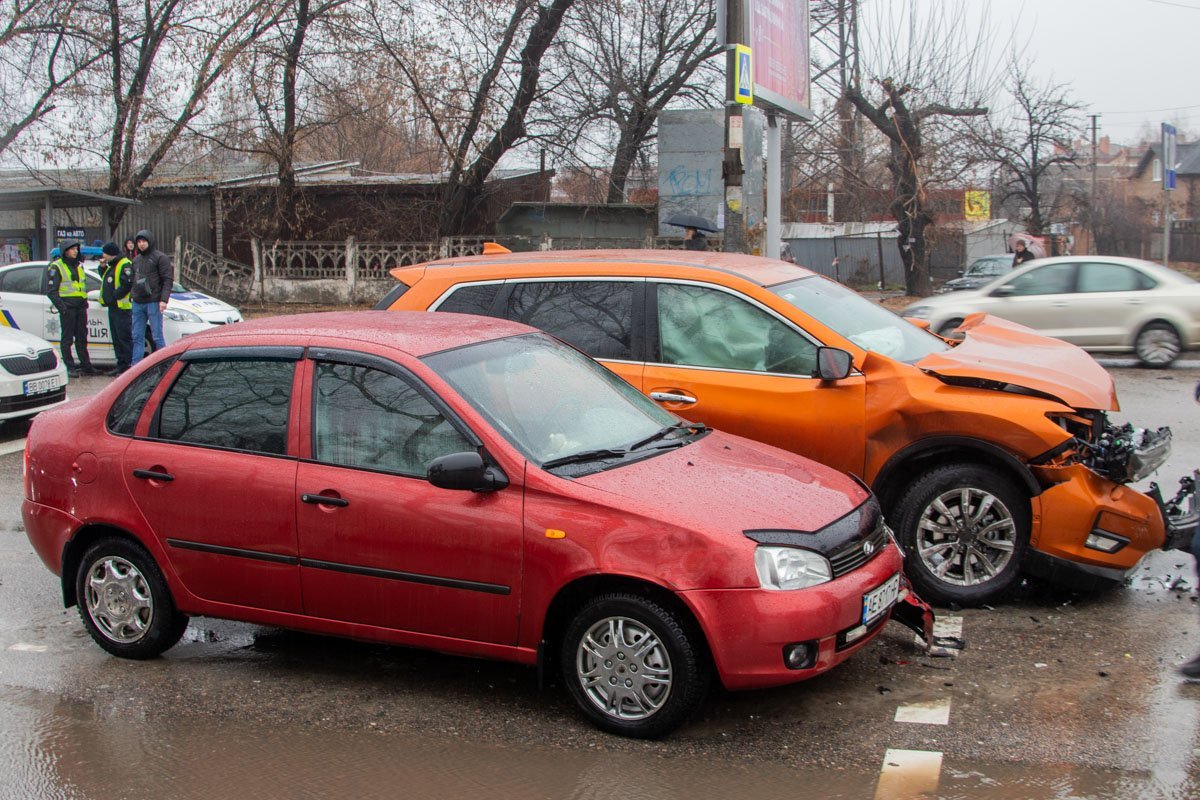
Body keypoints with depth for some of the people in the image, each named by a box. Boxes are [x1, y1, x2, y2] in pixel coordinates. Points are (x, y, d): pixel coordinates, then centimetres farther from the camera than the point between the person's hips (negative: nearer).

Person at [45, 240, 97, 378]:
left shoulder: (79, 266, 18)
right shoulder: (56, 267, -4)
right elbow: (51, 290, -9)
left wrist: (85, 301, 15)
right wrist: (61, 306, -17)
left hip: (81, 306, 7)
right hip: (67, 307, -7)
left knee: (82, 338, 11)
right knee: (67, 339, -2)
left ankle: (86, 366, 16)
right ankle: (70, 368, 0)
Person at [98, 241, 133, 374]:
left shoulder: (125, 265, -13)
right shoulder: (112, 266, 19)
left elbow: (127, 284, -22)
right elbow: (105, 279, 29)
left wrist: (114, 296, -18)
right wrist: (103, 267, 14)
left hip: (122, 307, -10)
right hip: (113, 307, 10)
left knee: (124, 338, -10)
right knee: (116, 338, 12)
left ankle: (130, 366, -8)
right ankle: (121, 366, 17)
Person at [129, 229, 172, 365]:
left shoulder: (160, 258, -4)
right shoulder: (136, 260, 18)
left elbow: (168, 280, -10)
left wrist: (163, 300, -19)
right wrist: (132, 295, 12)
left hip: (154, 303, -7)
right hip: (138, 303, 7)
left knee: (157, 337, -6)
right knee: (137, 337, 7)